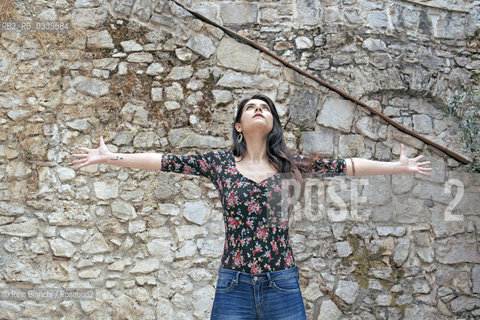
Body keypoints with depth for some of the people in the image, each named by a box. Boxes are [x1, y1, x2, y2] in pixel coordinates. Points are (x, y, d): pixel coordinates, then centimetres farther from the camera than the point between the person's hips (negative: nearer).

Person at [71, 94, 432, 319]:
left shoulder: (287, 163, 5)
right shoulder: (220, 162, 3)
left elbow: (344, 166, 6)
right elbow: (165, 161, 2)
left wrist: (396, 166, 7)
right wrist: (110, 157, 1)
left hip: (282, 283, 1)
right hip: (234, 284, -1)